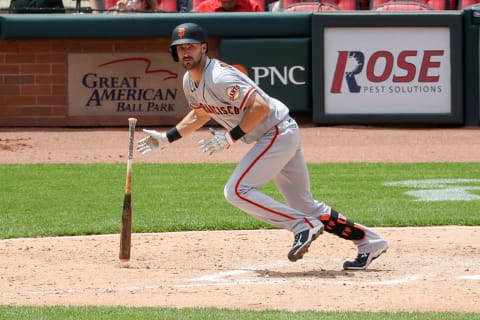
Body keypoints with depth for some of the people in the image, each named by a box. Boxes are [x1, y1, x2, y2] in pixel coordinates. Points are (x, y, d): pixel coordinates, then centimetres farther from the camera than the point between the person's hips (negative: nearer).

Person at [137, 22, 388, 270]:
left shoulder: (219, 77, -22)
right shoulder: (190, 82, 7)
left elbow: (260, 107, -27)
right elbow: (200, 115, 27)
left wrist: (230, 137, -23)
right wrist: (165, 138, 20)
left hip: (278, 133, -10)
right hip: (278, 137, 10)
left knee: (236, 191, -18)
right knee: (304, 205, 11)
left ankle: (303, 226, -15)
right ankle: (369, 242, 16)